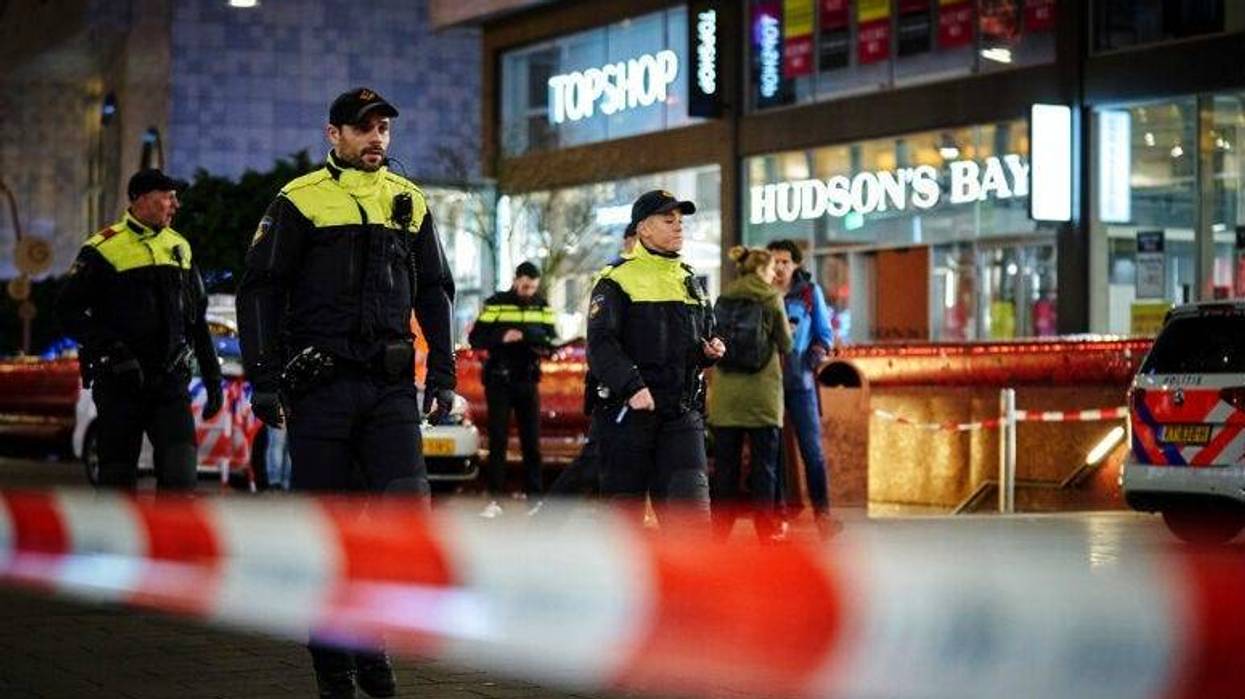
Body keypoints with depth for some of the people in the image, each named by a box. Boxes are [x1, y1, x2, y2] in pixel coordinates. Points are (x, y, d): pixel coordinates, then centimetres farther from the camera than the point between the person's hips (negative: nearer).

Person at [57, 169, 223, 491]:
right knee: (118, 476, 3)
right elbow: (69, 310, -7)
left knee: (181, 470, -11)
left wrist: (212, 377, 17)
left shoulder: (179, 247, 14)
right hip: (120, 384, -4)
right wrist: (113, 352, -17)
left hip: (171, 381, 4)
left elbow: (197, 318, 20)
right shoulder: (104, 248, -4)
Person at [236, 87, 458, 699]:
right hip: (320, 384, -3)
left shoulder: (410, 202, 14)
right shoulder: (300, 201, 1)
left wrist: (442, 373, 11)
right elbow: (259, 291, -1)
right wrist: (264, 379, -8)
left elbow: (435, 292, 19)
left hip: (391, 385, 3)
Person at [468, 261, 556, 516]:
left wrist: (545, 346, -13)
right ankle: (494, 499, -4)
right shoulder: (496, 304, -4)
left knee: (532, 441, 3)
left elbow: (552, 338, 10)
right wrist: (502, 337, -24)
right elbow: (475, 338, -8)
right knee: (498, 440, -5)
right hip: (499, 381, -3)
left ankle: (534, 495, 8)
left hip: (528, 381, 3)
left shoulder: (542, 307, 7)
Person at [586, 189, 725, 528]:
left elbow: (704, 334, 29)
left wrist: (710, 350, 5)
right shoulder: (617, 280, -3)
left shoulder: (689, 281, 17)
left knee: (691, 497, -9)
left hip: (682, 411, 5)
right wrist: (632, 387, -26)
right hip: (627, 410, -4)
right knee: (624, 501, 4)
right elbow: (600, 344, -13)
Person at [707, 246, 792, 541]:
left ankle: (720, 530, 8)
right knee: (763, 464, 2)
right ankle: (765, 531, 2)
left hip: (725, 395, 3)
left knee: (725, 464, 7)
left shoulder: (723, 300, 6)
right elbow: (786, 345, 0)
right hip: (762, 394, -3)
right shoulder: (771, 299, -5)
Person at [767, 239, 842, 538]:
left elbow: (825, 333, 10)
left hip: (800, 380, -1)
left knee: (812, 449, -4)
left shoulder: (810, 292, 7)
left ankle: (822, 513, 1)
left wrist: (817, 354, -6)